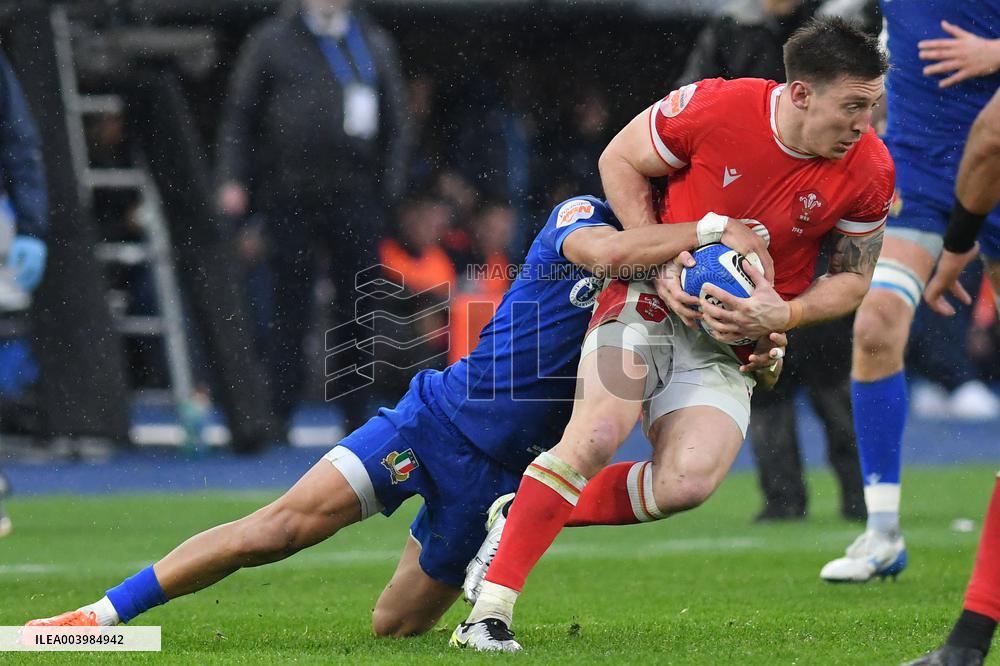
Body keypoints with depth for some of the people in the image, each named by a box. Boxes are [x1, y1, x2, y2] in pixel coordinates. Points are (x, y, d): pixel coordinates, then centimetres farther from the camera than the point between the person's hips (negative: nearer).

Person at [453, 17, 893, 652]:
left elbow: (852, 279, 4)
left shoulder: (869, 171, -10)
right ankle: (489, 610, -22)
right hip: (652, 303, -2)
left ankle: (531, 516, 0)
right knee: (598, 433, -26)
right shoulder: (715, 107, -18)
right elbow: (621, 160, -2)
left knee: (688, 484, -22)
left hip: (731, 347, 3)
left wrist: (782, 315, -15)